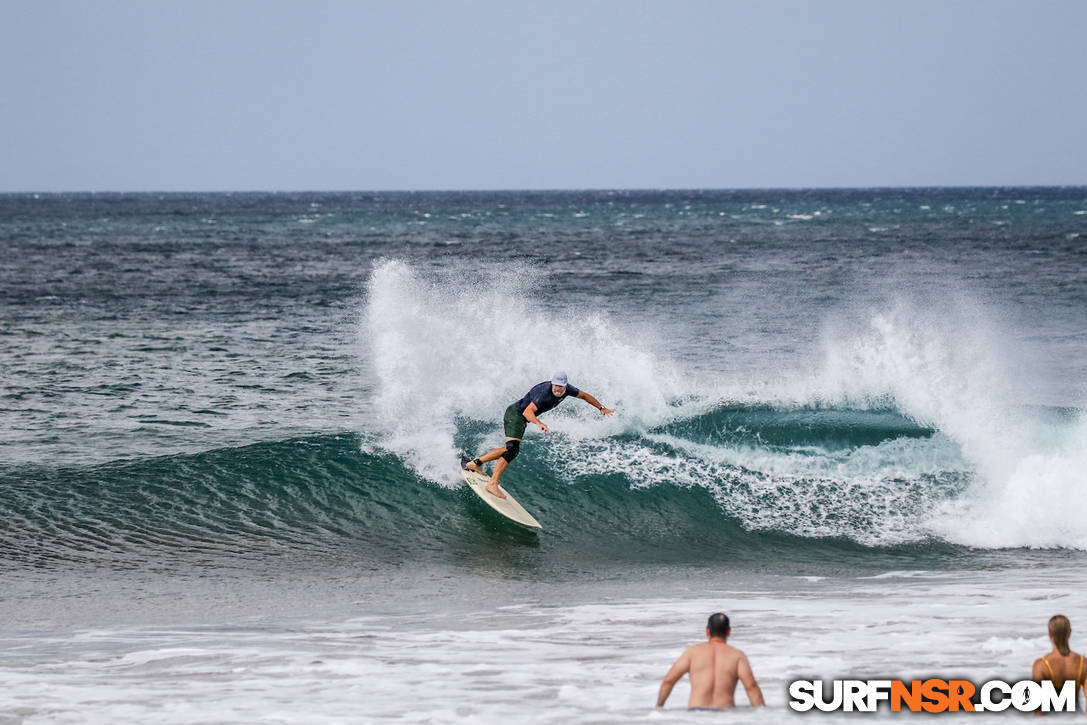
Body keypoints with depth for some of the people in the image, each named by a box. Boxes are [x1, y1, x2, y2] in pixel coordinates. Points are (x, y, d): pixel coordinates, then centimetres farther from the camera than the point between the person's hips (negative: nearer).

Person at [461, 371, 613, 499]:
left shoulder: (567, 389, -7)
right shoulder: (545, 392, -32)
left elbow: (584, 395, 12)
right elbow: (528, 411, -41)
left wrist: (601, 409, 15)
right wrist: (539, 423, -59)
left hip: (522, 418, 9)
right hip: (515, 413, -9)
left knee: (512, 449, 16)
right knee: (512, 449, -24)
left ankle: (474, 463, 26)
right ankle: (493, 484, -28)